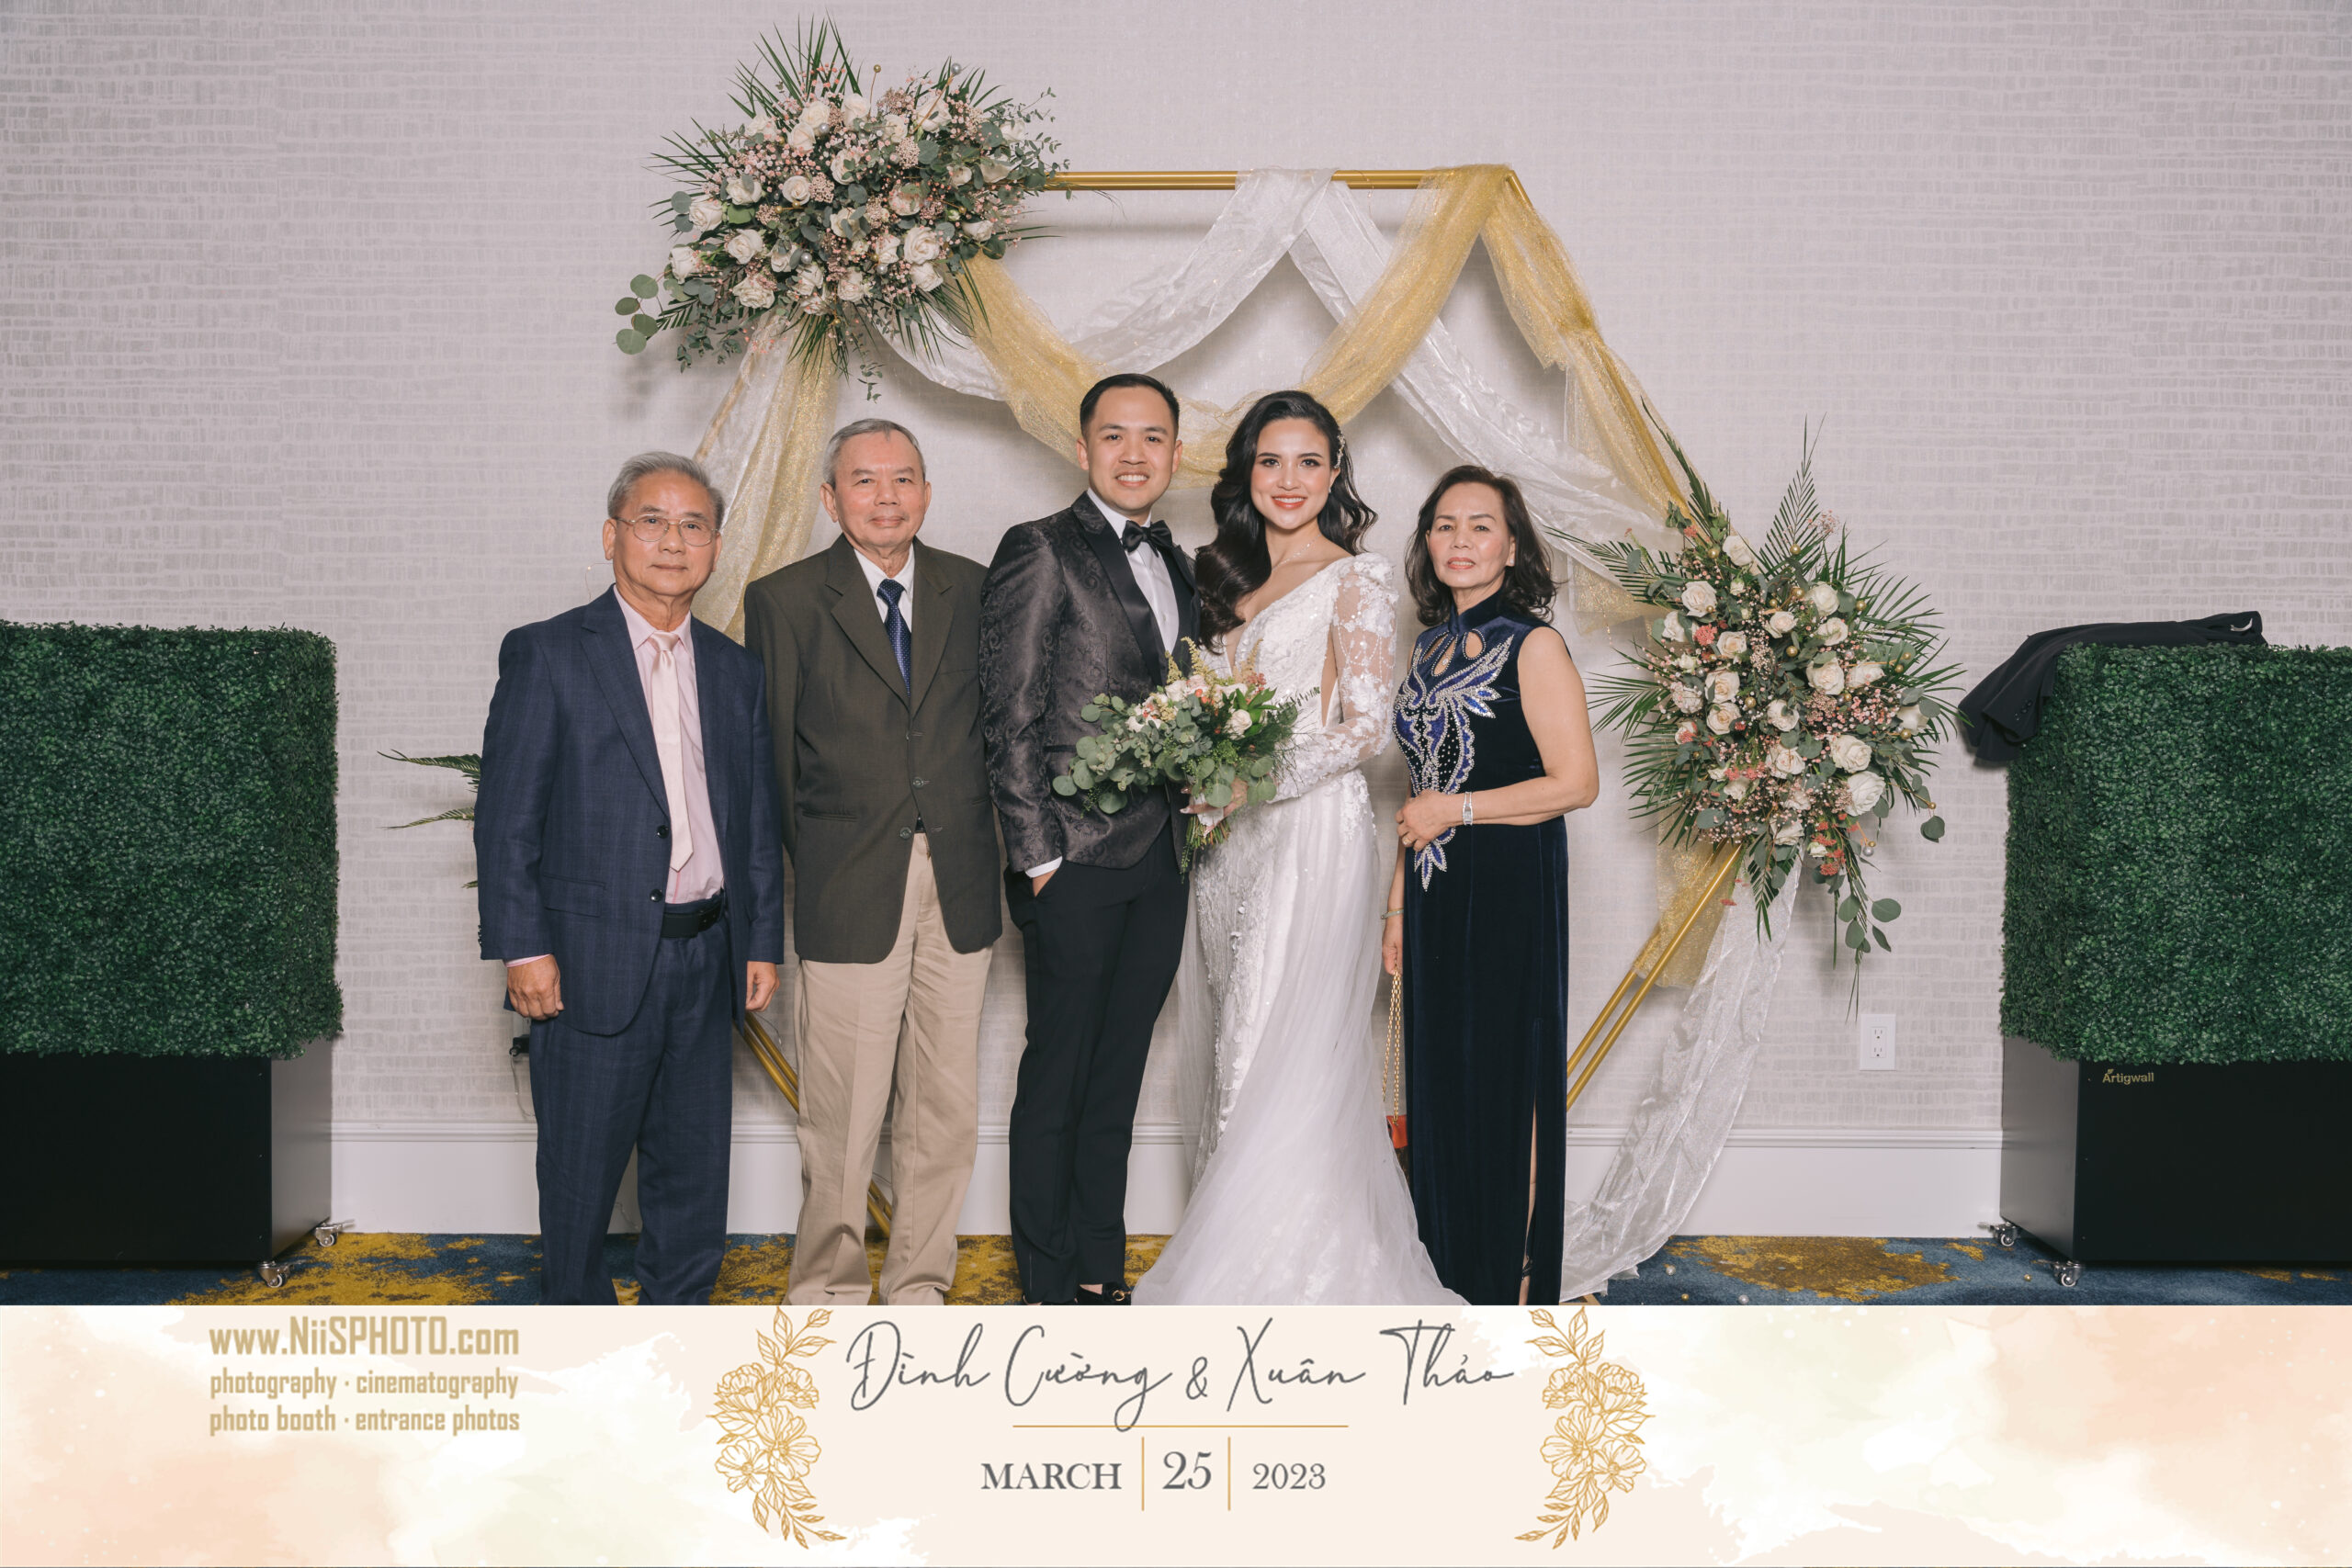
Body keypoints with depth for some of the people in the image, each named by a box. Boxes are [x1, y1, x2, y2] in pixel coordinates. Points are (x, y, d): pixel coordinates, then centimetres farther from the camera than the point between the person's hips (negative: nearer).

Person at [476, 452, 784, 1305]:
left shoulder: (735, 670, 12)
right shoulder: (546, 655, -3)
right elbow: (506, 818, -6)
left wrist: (763, 941, 10)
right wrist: (523, 948, -12)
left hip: (706, 960, 5)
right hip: (594, 963, -4)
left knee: (695, 1167, 12)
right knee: (581, 1167, 6)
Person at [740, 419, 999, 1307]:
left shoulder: (973, 591, 9)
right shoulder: (783, 600, 1)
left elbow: (992, 722, 12)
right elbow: (769, 756, 3)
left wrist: (988, 845, 6)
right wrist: (812, 861, 3)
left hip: (959, 884, 3)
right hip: (850, 891, -3)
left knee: (947, 1107, 8)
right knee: (843, 1113, 0)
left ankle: (918, 1289, 23)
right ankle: (830, 1294, 17)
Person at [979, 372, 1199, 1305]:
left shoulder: (1178, 567, 16)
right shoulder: (1041, 553, -6)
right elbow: (1011, 721, -10)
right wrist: (1040, 856, -13)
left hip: (1158, 866, 7)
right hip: (1076, 865, -6)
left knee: (1117, 1081, 13)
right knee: (1057, 1079, 3)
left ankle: (1101, 1274, 23)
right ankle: (1049, 1286, 15)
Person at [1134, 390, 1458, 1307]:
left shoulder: (1356, 582, -4)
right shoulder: (1231, 582, 16)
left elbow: (1365, 730, -11)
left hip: (1315, 832, -7)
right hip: (1232, 841, 7)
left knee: (1288, 1056, -8)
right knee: (1234, 1052, 8)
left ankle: (1282, 1277, 0)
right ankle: (1236, 1245, 16)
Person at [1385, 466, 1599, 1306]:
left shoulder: (1532, 646, -9)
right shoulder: (1433, 647, 12)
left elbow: (1575, 783, -15)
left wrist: (1454, 811, -12)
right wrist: (1398, 900, 14)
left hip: (1510, 892, -7)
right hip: (1435, 895, 7)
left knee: (1504, 1086, 0)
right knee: (1439, 1081, 10)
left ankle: (1515, 1288, 13)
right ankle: (1449, 1278, 22)